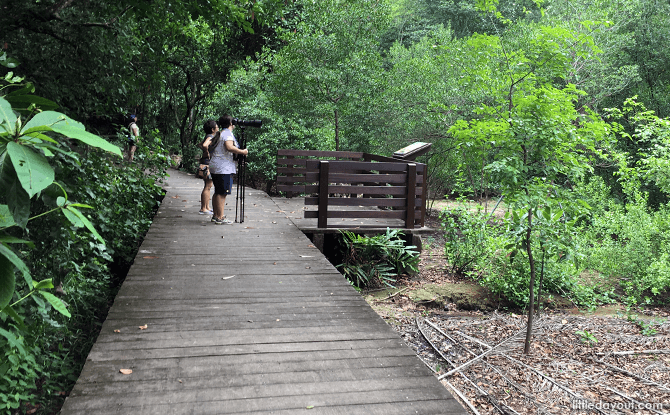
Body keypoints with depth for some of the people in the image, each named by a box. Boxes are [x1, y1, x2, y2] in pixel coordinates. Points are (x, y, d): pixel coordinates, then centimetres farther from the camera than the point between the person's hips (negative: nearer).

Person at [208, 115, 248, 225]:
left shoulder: (218, 134, 18)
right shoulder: (228, 134, -11)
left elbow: (210, 146, 26)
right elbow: (229, 147, -28)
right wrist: (242, 152, -18)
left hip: (215, 167, 10)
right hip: (224, 168, -10)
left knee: (217, 192, 15)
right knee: (222, 193, -8)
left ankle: (216, 215, 22)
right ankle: (220, 218, -7)